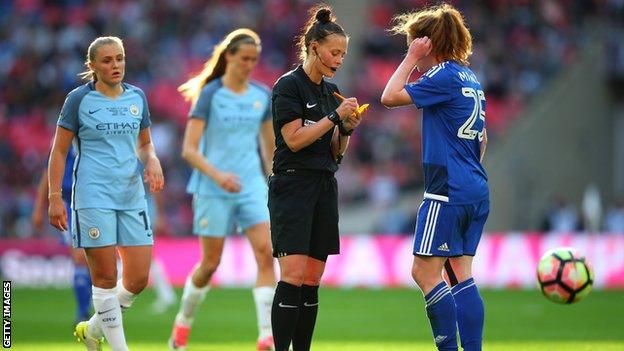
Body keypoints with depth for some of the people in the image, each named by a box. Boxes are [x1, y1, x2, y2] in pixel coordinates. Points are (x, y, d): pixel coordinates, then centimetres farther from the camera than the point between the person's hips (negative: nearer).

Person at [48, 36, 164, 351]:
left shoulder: (137, 97, 10)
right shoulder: (79, 99, -3)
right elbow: (59, 151, -1)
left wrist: (152, 160, -1)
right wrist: (54, 197, -7)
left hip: (132, 197, 5)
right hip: (93, 198, -5)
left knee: (139, 278, 2)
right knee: (106, 277, -5)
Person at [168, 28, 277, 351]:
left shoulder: (262, 97, 7)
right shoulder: (210, 94, -7)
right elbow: (189, 150, -12)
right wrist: (217, 175, -26)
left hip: (251, 188, 4)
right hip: (212, 190, -4)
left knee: (266, 253, -14)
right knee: (210, 264, 2)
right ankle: (183, 322, 29)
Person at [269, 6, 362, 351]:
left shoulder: (331, 91, 15)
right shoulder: (289, 85, -7)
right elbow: (294, 139, -16)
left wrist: (347, 128, -2)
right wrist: (335, 117, -14)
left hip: (325, 188, 8)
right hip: (293, 186, -7)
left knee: (312, 281, 5)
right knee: (293, 276, -15)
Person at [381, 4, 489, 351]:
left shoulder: (445, 76, -11)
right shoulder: (471, 79, 16)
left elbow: (390, 97, -13)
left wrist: (411, 59, -5)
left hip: (448, 192, -9)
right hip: (477, 192, 9)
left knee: (425, 272, -5)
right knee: (461, 274, 8)